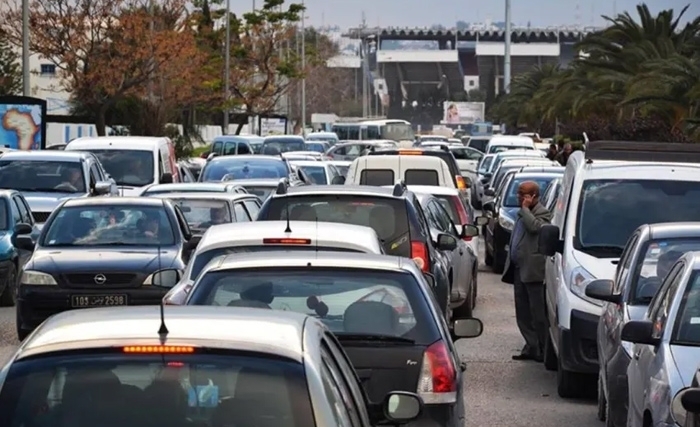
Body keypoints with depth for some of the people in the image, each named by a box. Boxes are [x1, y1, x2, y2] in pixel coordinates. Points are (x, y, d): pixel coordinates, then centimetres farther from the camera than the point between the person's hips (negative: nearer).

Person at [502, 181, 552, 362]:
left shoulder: (542, 213, -7)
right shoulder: (523, 215, 20)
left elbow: (534, 226, -28)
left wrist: (525, 208, -14)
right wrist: (510, 265, 18)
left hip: (533, 270, -9)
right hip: (519, 269, 9)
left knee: (538, 313, -4)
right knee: (523, 313, 10)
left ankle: (542, 349, 2)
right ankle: (532, 347, 15)